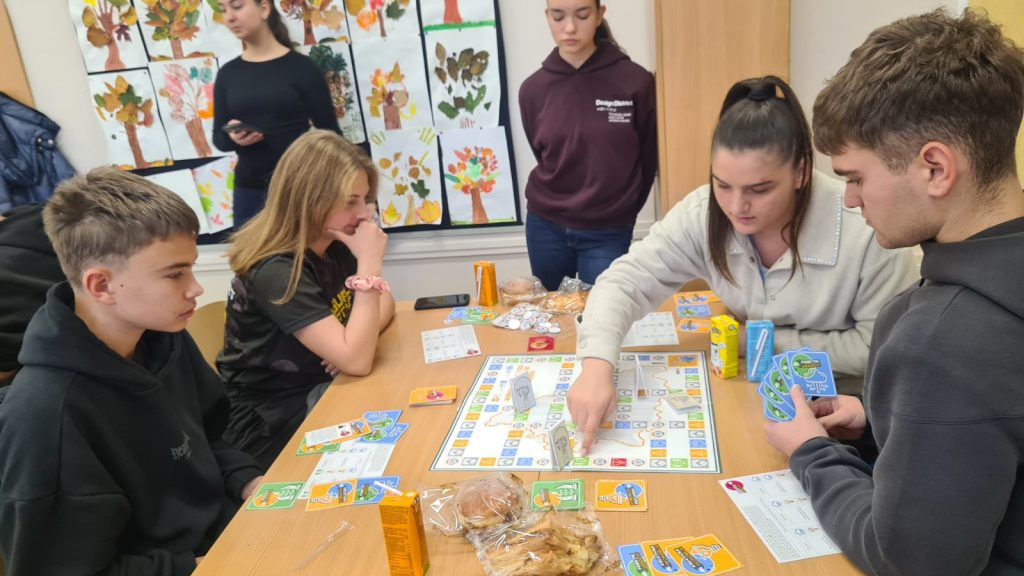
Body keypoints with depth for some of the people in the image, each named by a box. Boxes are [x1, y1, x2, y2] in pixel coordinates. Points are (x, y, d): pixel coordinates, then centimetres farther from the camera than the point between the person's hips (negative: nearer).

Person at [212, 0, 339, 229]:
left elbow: (330, 133, -2)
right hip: (249, 189, 3)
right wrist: (232, 137, -11)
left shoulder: (301, 67, -3)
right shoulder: (227, 73, 8)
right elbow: (218, 138, 12)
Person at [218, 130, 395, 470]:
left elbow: (384, 304, 7)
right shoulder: (276, 272, -26)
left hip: (318, 389, 7)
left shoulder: (335, 246, -2)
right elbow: (356, 362, -33)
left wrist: (360, 336, -15)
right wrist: (369, 263, -31)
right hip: (267, 422, -7)